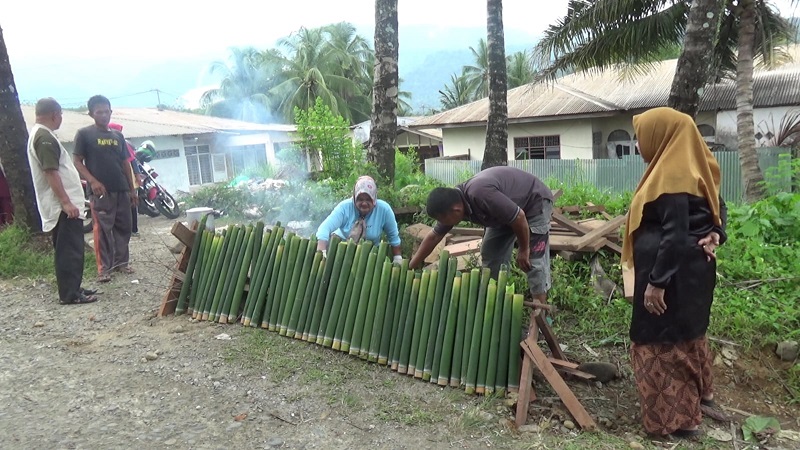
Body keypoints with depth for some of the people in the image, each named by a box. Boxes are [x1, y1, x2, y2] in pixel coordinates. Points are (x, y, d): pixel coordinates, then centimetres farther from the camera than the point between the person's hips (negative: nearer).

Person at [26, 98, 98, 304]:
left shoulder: (38, 134, 18)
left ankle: (72, 289, 21)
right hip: (63, 205, -11)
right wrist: (66, 202, -25)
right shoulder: (45, 137, -16)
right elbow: (51, 173, -23)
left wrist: (78, 181, 33)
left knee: (66, 249, 14)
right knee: (70, 250, -8)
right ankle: (69, 294, -5)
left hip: (62, 203, 11)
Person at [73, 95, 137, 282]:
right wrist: (92, 181, -18)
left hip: (121, 190, 5)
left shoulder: (118, 136, 15)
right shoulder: (84, 134, 0)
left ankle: (121, 261, 19)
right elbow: (77, 161, -4)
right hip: (100, 190, -5)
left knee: (123, 227, 8)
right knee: (102, 229, -4)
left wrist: (132, 189, 15)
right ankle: (104, 267, 2)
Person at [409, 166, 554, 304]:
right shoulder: (452, 202, -11)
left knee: (534, 261, -13)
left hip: (535, 202, -8)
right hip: (507, 210, 8)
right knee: (490, 254, 6)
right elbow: (433, 237, 0)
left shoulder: (480, 194, -40)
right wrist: (410, 268, 1)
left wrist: (523, 250, -17)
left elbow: (519, 217, -31)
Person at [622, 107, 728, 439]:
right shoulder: (690, 167, 10)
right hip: (690, 267, 10)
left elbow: (675, 235, -25)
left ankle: (677, 417, 13)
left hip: (674, 272, -10)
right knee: (685, 332, 24)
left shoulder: (672, 177, -22)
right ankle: (699, 395, 41)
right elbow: (716, 206, 18)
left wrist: (656, 282, -23)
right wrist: (715, 234, 1)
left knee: (664, 339, 1)